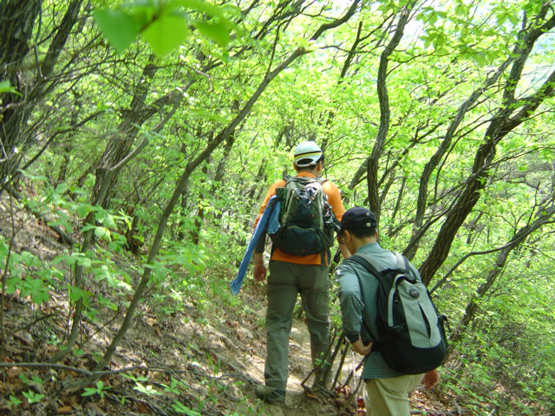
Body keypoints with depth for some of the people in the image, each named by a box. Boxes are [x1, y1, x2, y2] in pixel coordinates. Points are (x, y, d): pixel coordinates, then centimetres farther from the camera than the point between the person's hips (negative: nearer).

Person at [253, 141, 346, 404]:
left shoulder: (279, 187, 6)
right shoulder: (330, 190, 5)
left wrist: (258, 261, 5)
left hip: (282, 265, 0)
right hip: (315, 267, 0)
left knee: (278, 324, 5)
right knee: (319, 325, 15)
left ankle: (275, 387, -1)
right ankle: (323, 381, 28)